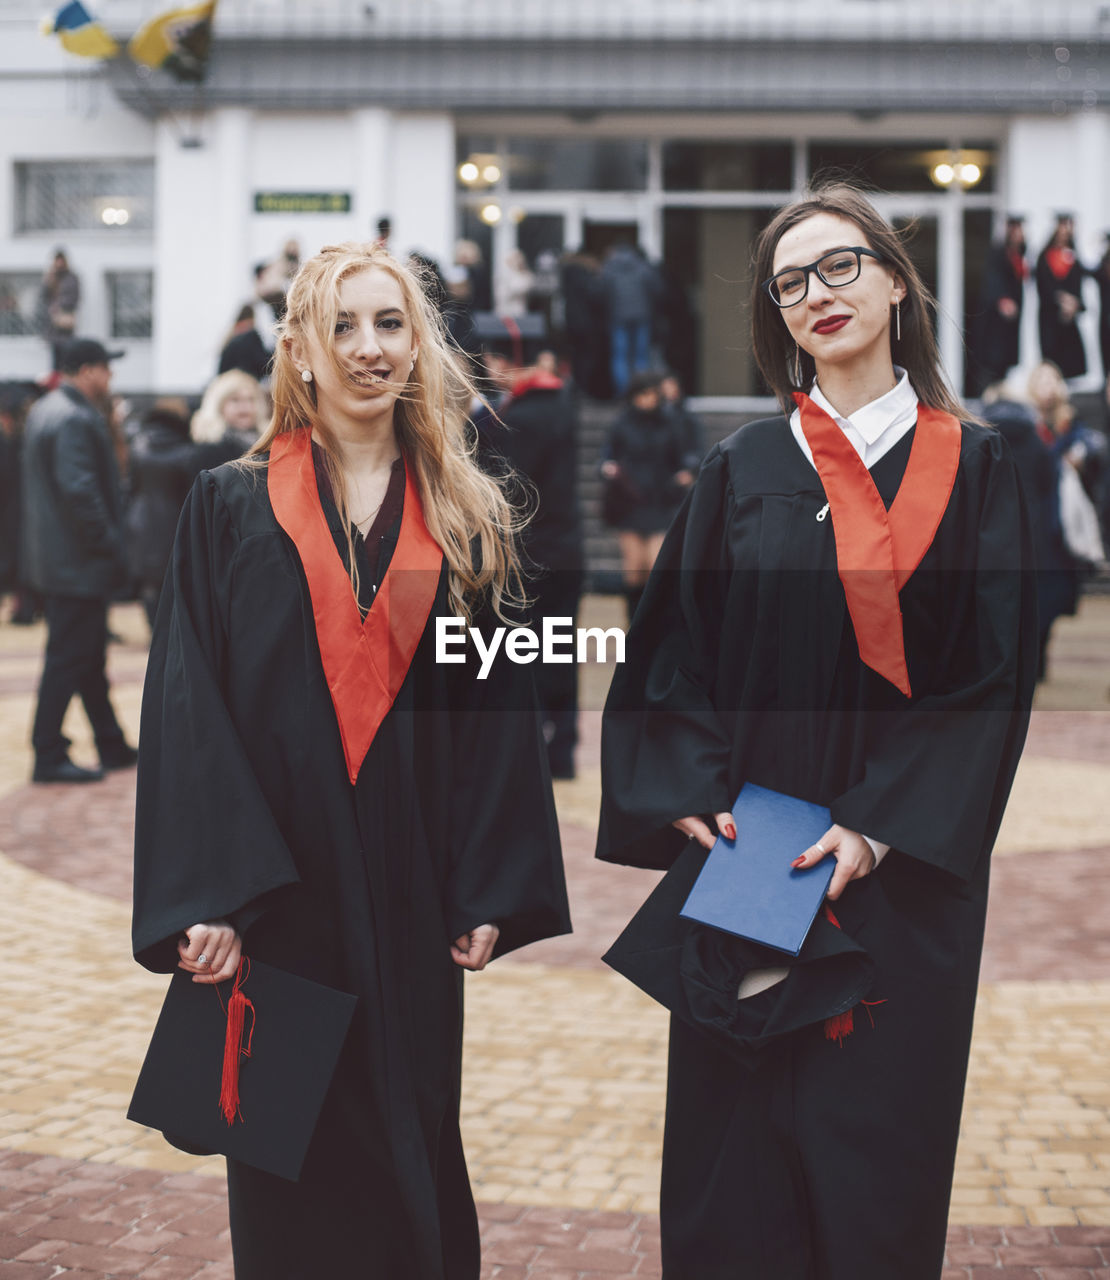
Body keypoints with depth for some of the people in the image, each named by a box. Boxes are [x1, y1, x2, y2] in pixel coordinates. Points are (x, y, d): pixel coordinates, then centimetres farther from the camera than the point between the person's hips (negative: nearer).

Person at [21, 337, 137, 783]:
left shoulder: (44, 410, 14)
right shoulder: (74, 420, -20)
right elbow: (80, 491, -26)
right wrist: (110, 545, -19)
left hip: (57, 559, 11)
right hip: (77, 565, -11)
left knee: (89, 657, 16)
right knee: (69, 658, -3)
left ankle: (112, 746, 26)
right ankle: (49, 757, 4)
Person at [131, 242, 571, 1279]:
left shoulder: (465, 521, 6)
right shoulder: (230, 510, 0)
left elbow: (500, 702, 5)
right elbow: (184, 704, -6)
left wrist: (492, 889, -2)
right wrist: (204, 896, -16)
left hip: (410, 896, 2)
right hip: (274, 893, -2)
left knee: (412, 1152, 10)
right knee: (291, 1168, 5)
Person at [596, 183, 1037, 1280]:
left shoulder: (971, 468, 2)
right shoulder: (742, 471, 7)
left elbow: (996, 671, -4)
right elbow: (670, 651, 6)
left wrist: (881, 828, -15)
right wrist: (690, 798, -10)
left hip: (903, 873, -1)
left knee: (880, 1155, 4)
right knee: (734, 1156, 5)